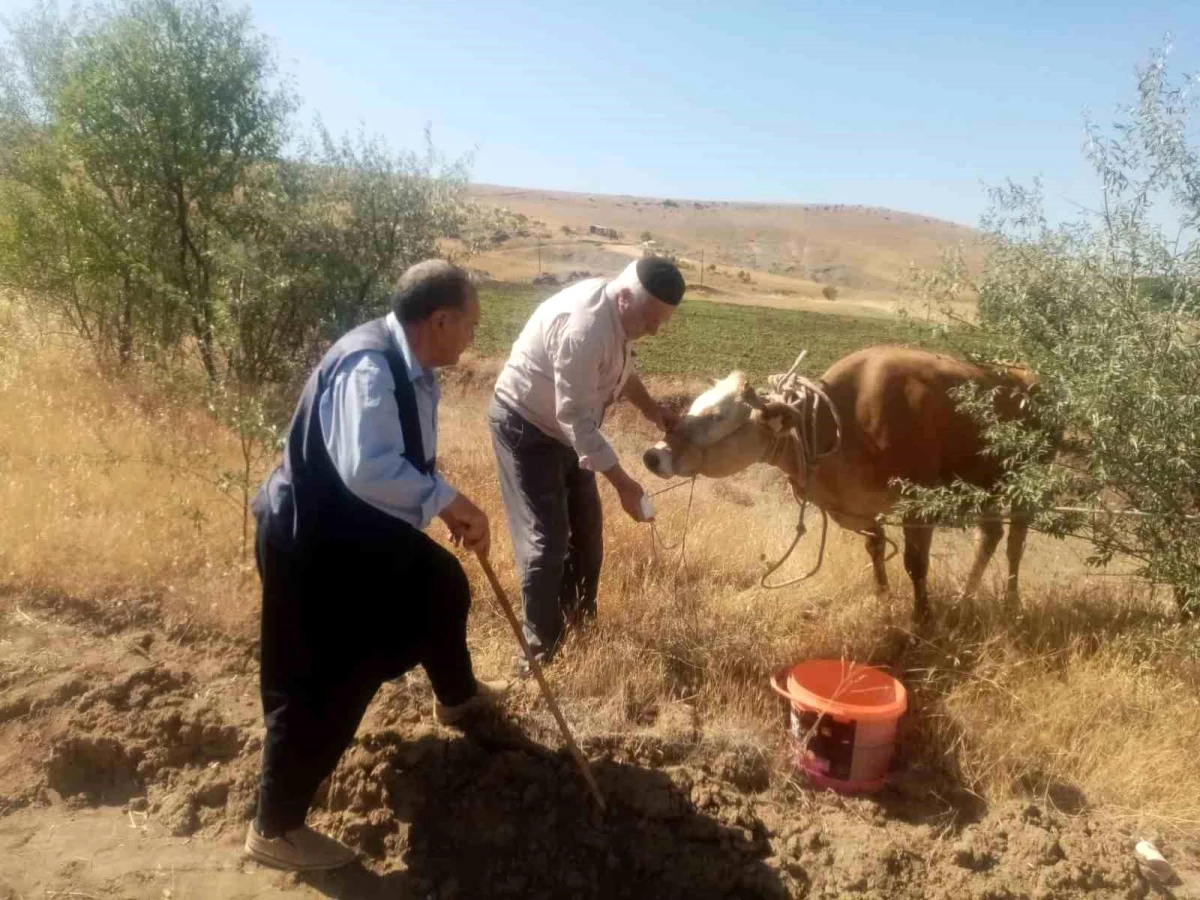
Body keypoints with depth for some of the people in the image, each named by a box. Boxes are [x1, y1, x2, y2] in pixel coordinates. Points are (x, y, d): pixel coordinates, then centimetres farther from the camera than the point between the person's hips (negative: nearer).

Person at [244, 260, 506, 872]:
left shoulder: (412, 370, 2)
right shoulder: (369, 366, -29)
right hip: (313, 543, -10)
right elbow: (366, 468, -44)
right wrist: (447, 500, -34)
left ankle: (458, 699, 52)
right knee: (323, 685, 0)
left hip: (362, 531, 10)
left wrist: (450, 512, 4)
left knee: (442, 587, 25)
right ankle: (275, 829, 21)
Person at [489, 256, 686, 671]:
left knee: (586, 528, 16)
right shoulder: (583, 328, -34)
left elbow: (621, 370, 15)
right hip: (525, 426, -9)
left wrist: (652, 410, 0)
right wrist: (622, 482, -30)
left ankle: (579, 620, 34)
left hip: (564, 428, 9)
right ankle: (541, 646, 7)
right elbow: (577, 418, -33)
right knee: (546, 540, -9)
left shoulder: (618, 314, -6)